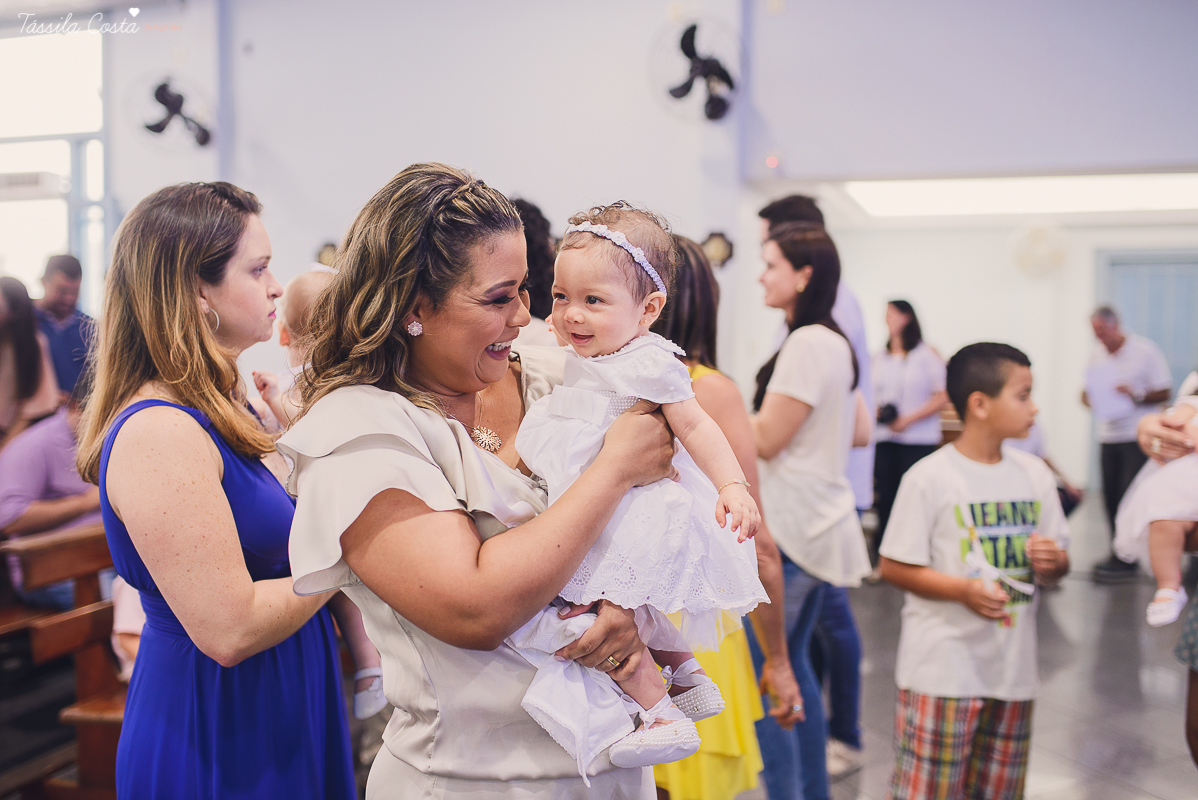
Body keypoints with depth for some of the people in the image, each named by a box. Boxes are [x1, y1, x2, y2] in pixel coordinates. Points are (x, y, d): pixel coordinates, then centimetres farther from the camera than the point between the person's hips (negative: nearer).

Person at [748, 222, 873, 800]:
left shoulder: (806, 343, -16)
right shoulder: (836, 342, 14)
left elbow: (763, 440, -16)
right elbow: (859, 432, 19)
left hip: (790, 531, -10)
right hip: (815, 523, 10)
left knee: (762, 675, -6)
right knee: (791, 662, 18)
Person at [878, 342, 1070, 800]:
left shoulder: (1036, 475, 8)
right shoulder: (930, 478, -11)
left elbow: (1057, 564, 15)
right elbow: (893, 566, -10)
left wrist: (1052, 563, -9)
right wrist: (963, 590, -21)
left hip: (1014, 670, 6)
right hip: (942, 671, -6)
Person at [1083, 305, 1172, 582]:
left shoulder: (1146, 351, -5)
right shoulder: (1097, 354, 11)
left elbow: (1164, 393, -4)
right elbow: (1091, 389, 19)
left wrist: (1136, 395, -20)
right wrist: (1088, 397, -4)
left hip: (1137, 436, -5)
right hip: (1108, 434, 6)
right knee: (1111, 496, 5)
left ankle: (1125, 561, -7)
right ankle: (1118, 555, 15)